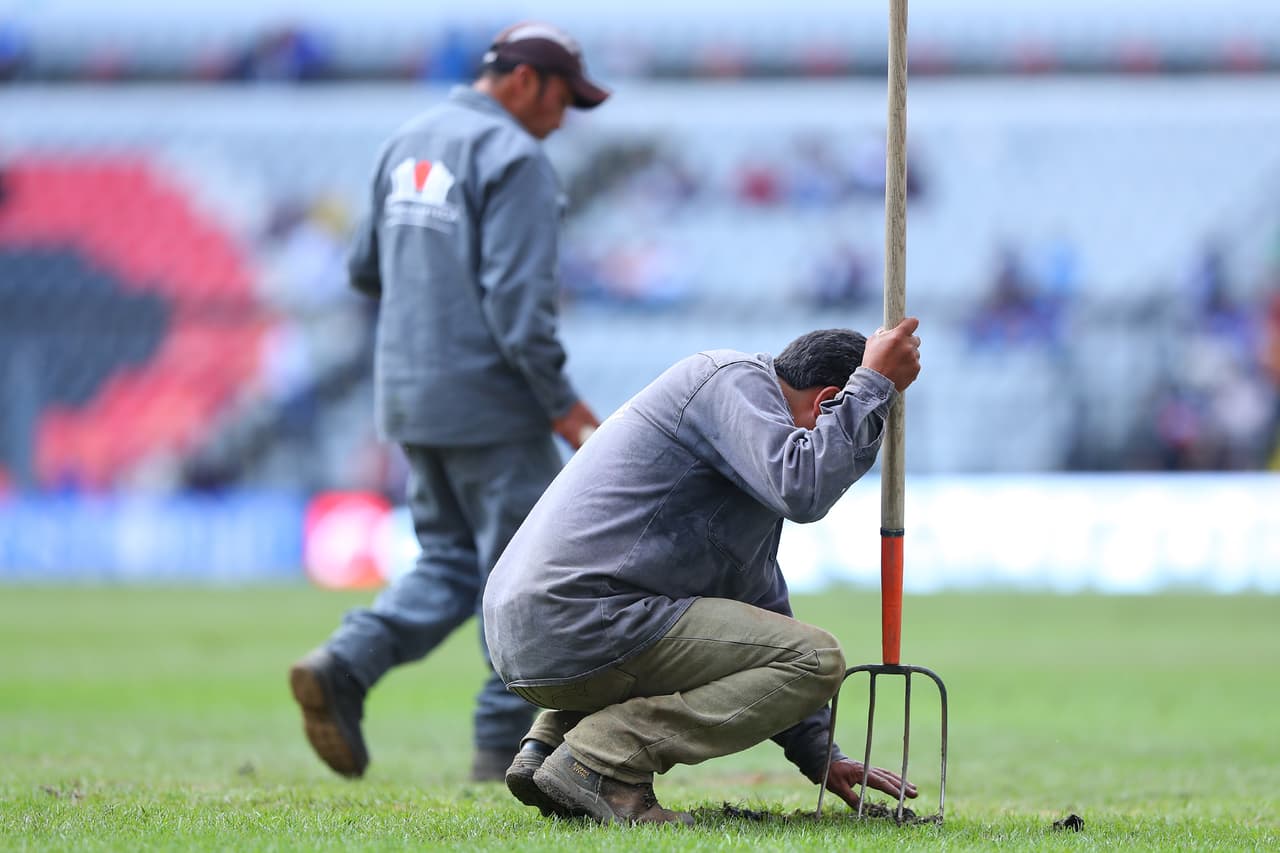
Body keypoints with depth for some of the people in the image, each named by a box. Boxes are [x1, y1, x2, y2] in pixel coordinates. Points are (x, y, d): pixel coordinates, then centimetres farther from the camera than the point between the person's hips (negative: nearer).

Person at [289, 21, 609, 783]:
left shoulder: (409, 144, 13)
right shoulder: (514, 157, -13)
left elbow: (365, 269, 19)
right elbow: (518, 297, -20)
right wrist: (563, 404, -17)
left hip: (408, 398, 8)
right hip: (489, 400, -8)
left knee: (451, 563, 14)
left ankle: (344, 666, -6)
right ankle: (508, 743, 5)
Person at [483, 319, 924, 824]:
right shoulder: (737, 380, -1)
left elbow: (763, 609, 30)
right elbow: (801, 489, -21)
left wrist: (821, 758, 26)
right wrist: (875, 385, -8)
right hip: (582, 626, -10)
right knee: (817, 658, -8)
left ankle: (549, 743, 12)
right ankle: (602, 759, -14)